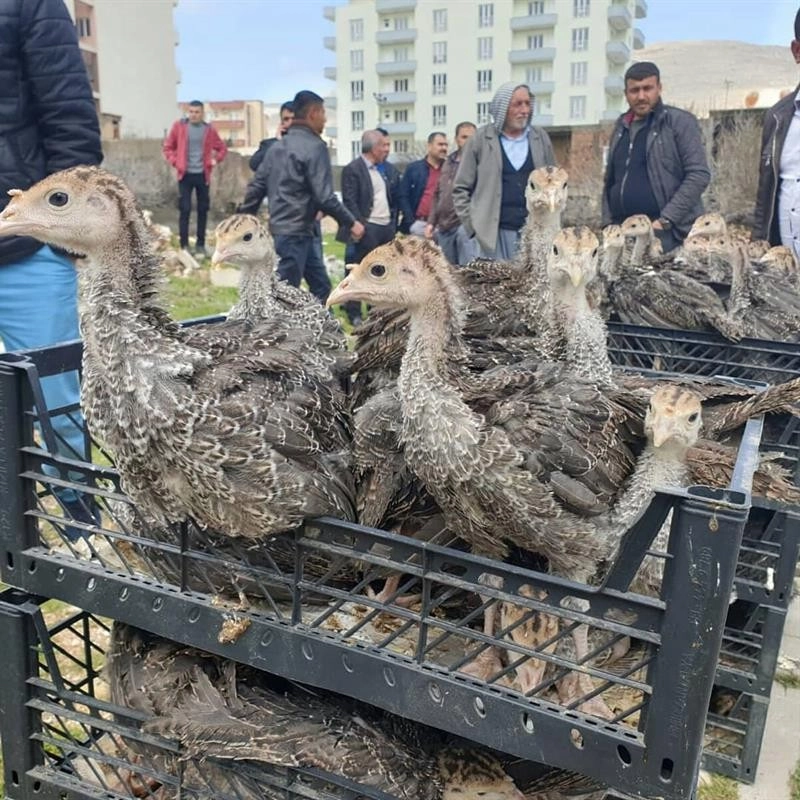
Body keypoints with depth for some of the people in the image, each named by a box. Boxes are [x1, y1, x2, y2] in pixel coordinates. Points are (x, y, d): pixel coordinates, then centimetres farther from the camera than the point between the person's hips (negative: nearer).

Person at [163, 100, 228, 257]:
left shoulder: (209, 130, 4)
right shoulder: (179, 126, 0)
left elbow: (222, 148, 14)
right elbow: (168, 147, 8)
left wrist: (214, 160, 0)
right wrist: (175, 162, -4)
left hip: (202, 175, 2)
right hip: (185, 174, -2)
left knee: (203, 210, 5)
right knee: (185, 209, -4)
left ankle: (200, 245, 14)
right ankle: (184, 245, 3)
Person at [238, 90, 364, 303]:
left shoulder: (278, 146, 13)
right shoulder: (314, 146, -12)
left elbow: (256, 187, 12)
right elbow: (324, 197, -19)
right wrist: (351, 223, -7)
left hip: (280, 229, 9)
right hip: (295, 232, -9)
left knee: (321, 285, 16)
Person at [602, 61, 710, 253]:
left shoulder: (680, 122, -1)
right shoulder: (621, 126, 16)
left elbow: (699, 174, -8)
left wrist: (665, 221, -15)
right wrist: (608, 223, 7)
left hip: (665, 233, -5)